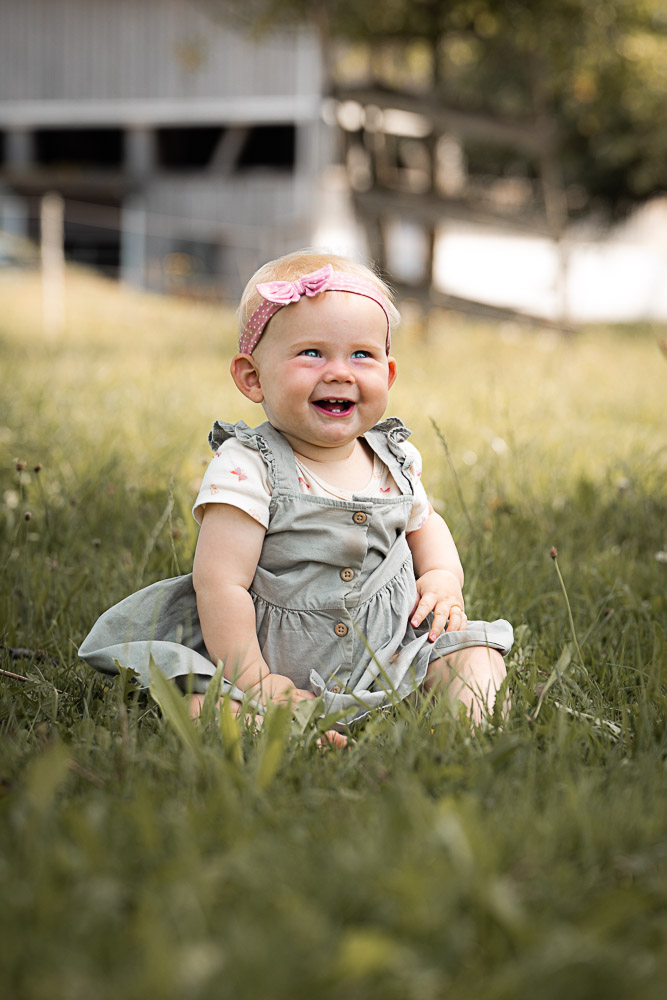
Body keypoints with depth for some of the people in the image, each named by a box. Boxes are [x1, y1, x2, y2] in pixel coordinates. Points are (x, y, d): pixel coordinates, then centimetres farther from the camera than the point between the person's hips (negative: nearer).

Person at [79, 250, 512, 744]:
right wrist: (253, 683, -22)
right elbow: (221, 583, -18)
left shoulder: (394, 461, 5)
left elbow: (423, 523, 26)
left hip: (393, 658, 5)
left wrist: (443, 577, 5)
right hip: (284, 665, -5)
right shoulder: (247, 468, -15)